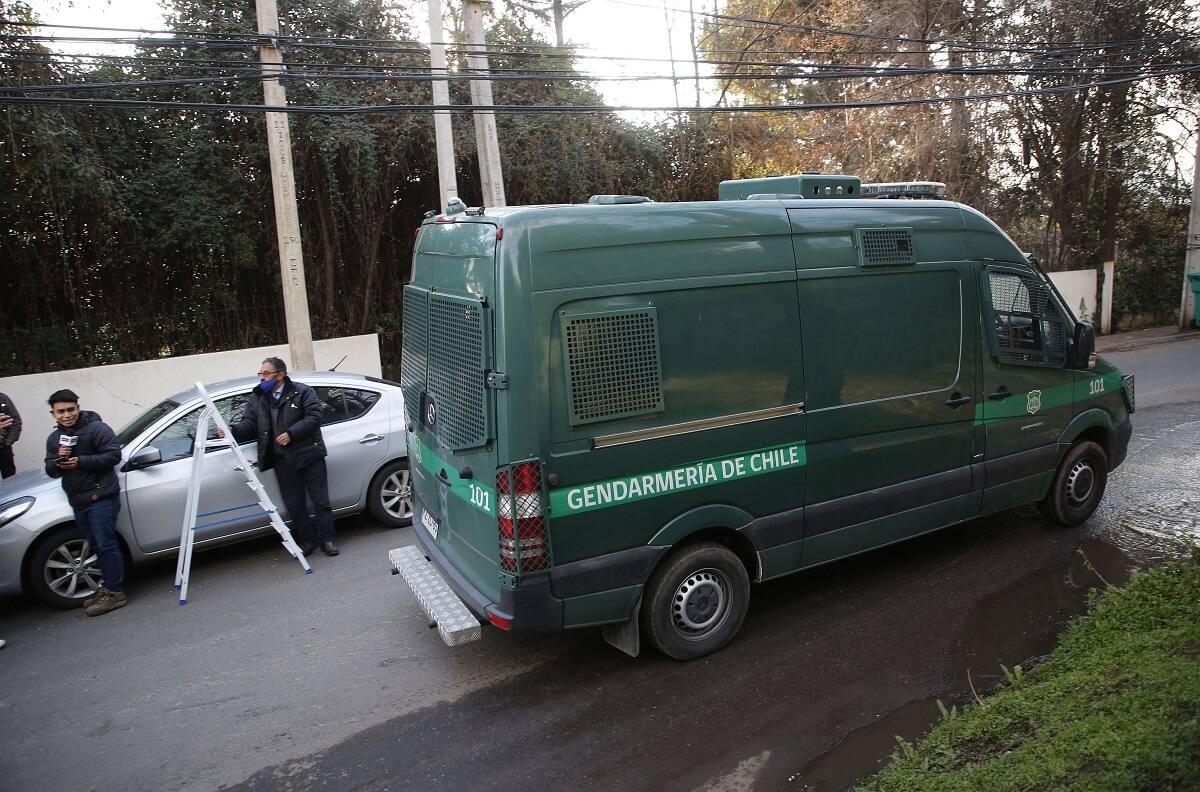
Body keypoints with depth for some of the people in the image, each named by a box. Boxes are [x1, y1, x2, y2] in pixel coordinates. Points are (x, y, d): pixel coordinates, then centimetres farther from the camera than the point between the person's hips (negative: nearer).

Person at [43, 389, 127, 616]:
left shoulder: (96, 428, -7)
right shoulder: (54, 438, 16)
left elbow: (113, 455, -15)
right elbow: (50, 471, 16)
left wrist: (80, 461, -21)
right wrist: (58, 462, -6)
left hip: (101, 497, -7)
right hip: (78, 501, 7)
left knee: (106, 545, -7)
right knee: (97, 546, 13)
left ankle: (114, 592, -3)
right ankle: (107, 588, 21)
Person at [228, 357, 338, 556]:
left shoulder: (301, 391, -4)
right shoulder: (256, 398, 10)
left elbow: (315, 416, -12)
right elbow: (249, 423, 6)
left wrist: (291, 433, -20)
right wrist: (233, 430, -14)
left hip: (309, 456, -4)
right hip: (283, 461, 4)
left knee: (320, 500, 2)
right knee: (294, 505, 8)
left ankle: (327, 539, 14)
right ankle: (307, 540, 22)